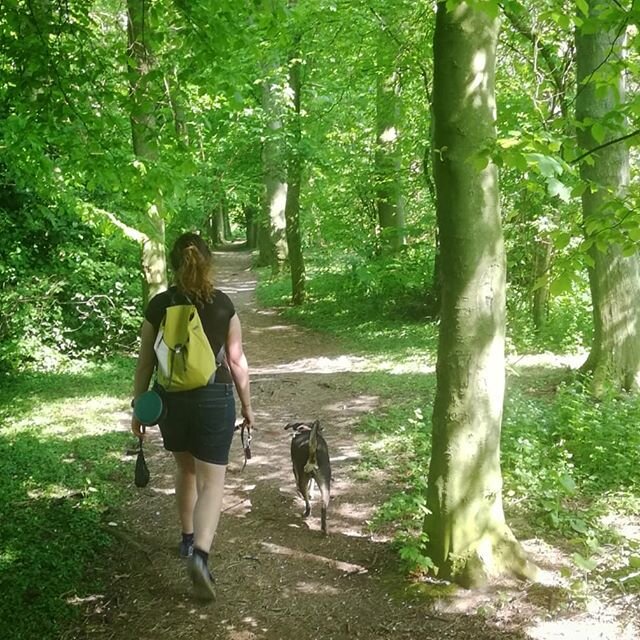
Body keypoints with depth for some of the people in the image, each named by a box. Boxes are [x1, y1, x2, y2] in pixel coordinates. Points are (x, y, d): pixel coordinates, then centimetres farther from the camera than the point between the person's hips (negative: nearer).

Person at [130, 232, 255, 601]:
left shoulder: (159, 305, -3)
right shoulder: (223, 305, -6)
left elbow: (145, 362, 1)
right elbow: (237, 361, -2)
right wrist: (247, 405, 9)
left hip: (171, 400, 3)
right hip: (214, 399, -2)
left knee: (186, 470, 24)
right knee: (212, 481, 1)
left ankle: (189, 539, 38)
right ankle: (200, 553, -19)